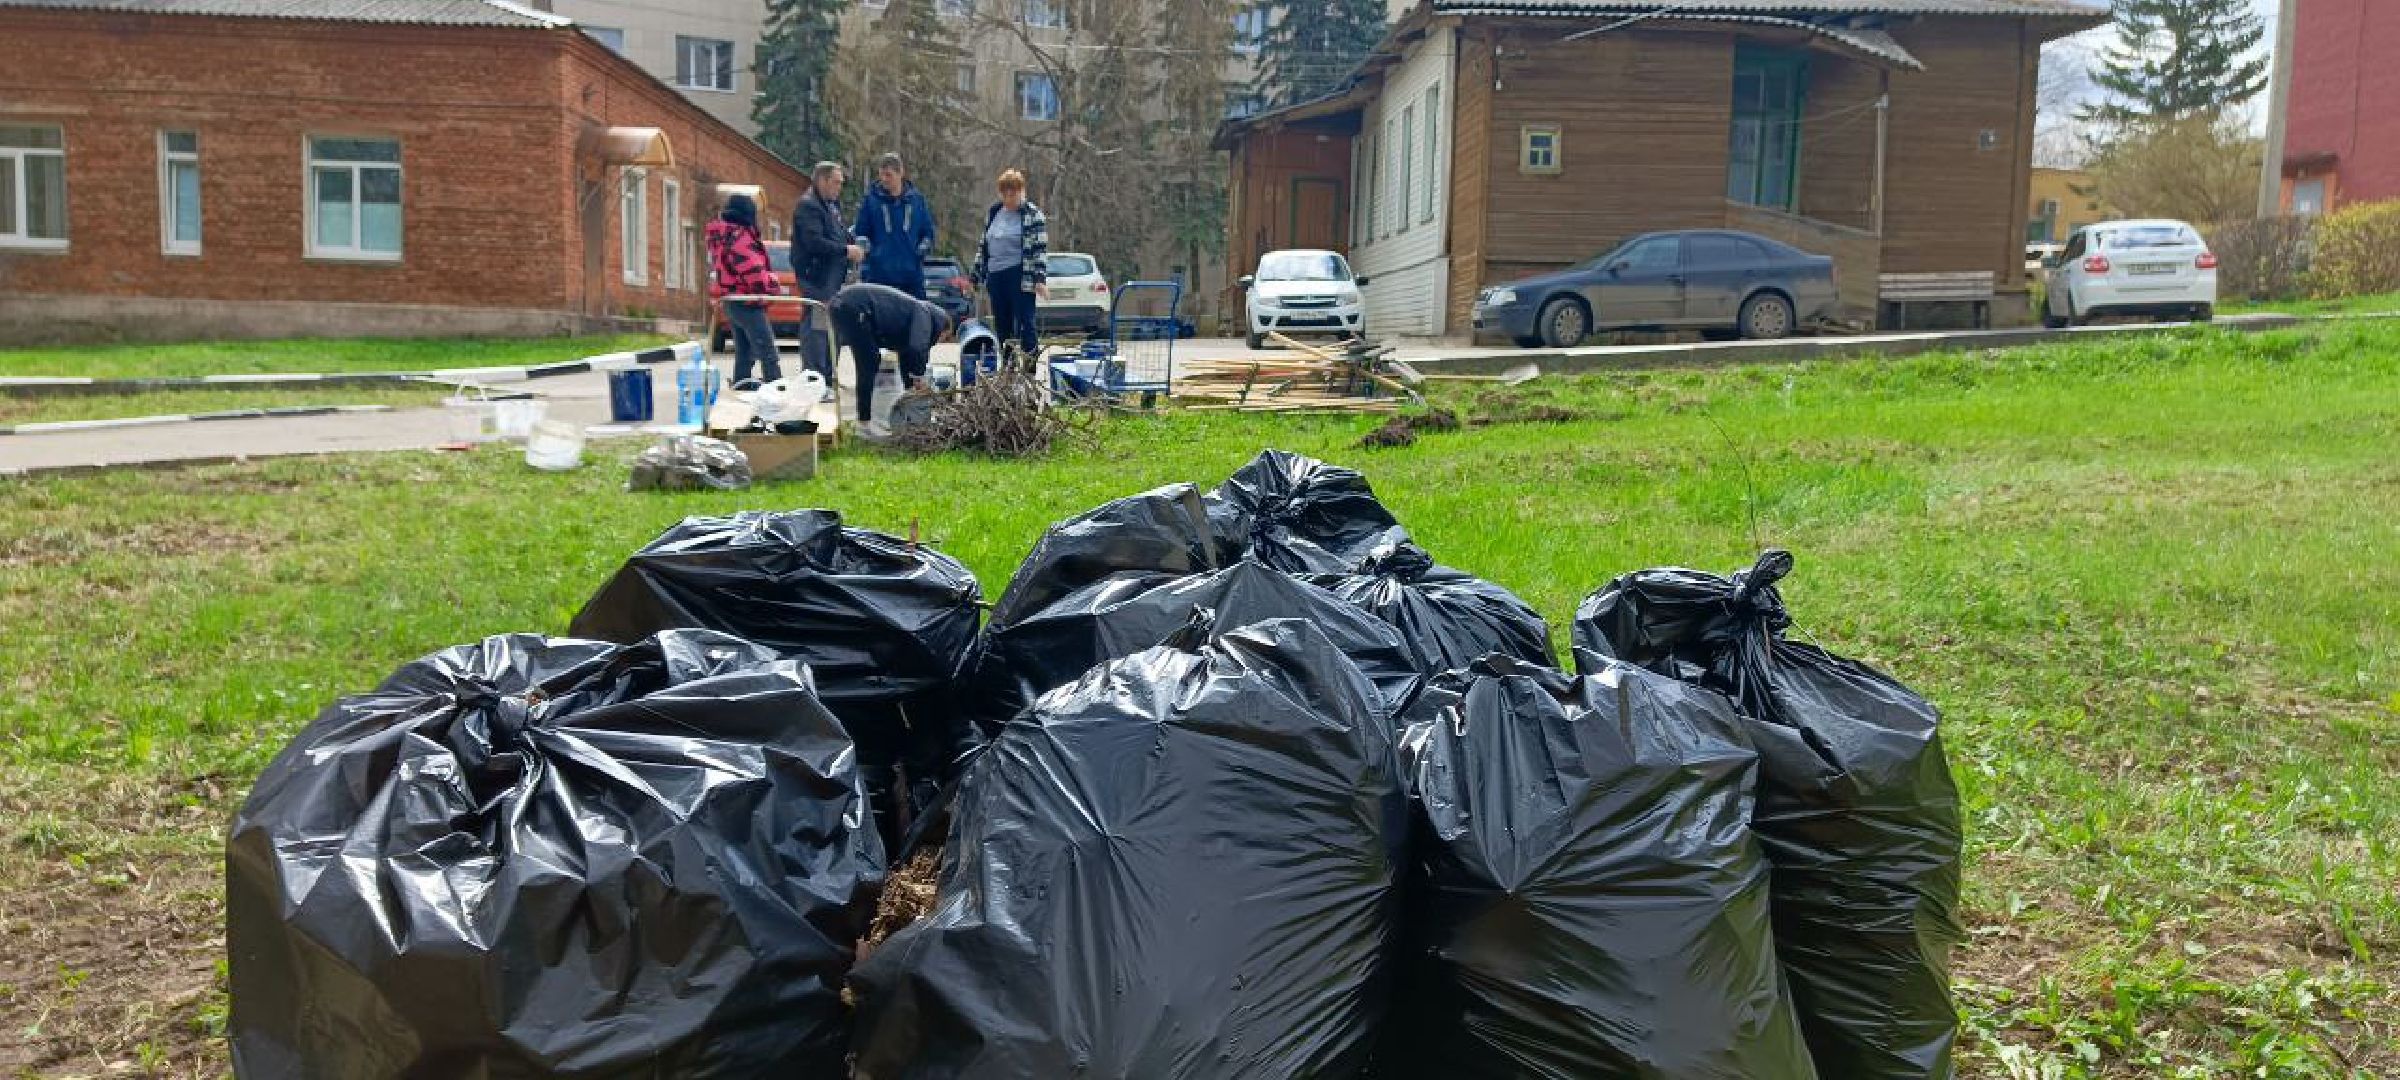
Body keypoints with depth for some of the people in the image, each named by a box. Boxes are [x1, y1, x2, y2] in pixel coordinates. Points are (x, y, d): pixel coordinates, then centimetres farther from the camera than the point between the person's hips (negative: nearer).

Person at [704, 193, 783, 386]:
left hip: (730, 301, 10)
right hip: (747, 302, -10)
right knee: (768, 355, -10)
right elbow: (753, 271, -19)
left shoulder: (721, 236, 12)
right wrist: (775, 288, -8)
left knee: (744, 355, 16)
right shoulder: (740, 238, -18)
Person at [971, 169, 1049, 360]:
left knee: (1024, 324, -9)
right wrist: (977, 277, 17)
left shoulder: (1033, 215, -4)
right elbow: (984, 247, 20)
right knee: (1001, 327, 9)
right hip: (996, 276, 6)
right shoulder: (993, 213, 15)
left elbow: (1040, 250, -9)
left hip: (1021, 277, -6)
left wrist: (1040, 279, -19)